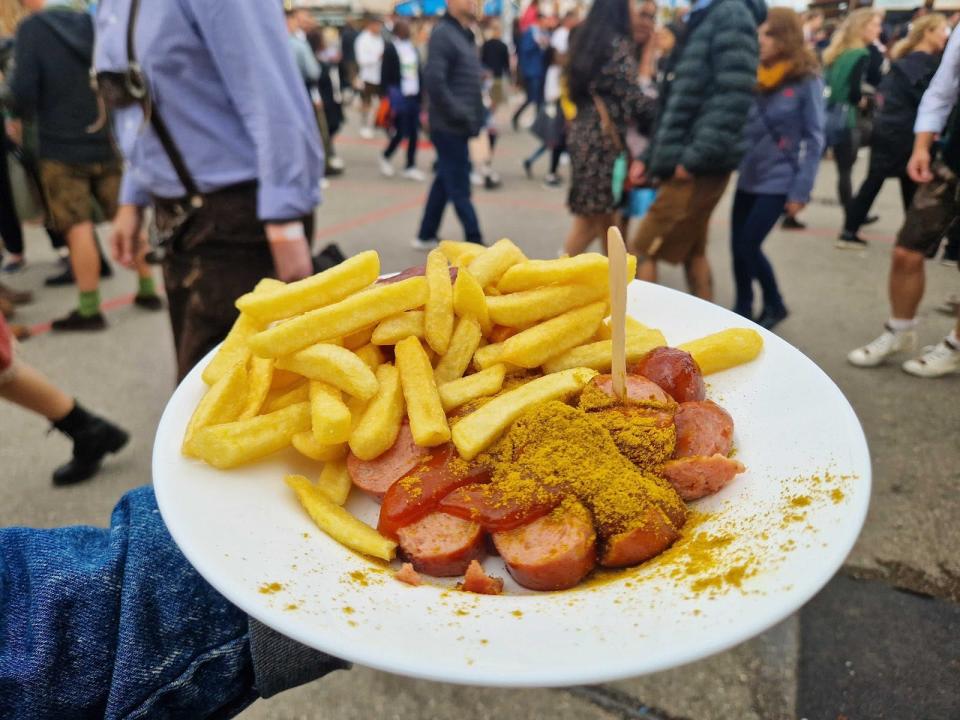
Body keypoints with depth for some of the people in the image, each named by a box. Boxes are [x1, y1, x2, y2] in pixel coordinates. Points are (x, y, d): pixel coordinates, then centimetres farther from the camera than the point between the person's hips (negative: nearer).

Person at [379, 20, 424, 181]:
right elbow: (385, 76, -9)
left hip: (414, 97, 6)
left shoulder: (413, 48, 14)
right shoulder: (390, 49, -5)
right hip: (400, 98, -6)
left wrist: (421, 95, 9)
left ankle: (410, 166, 12)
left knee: (414, 133, 4)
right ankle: (385, 157, 19)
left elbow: (418, 73, 16)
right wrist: (391, 97, -15)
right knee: (401, 133, -5)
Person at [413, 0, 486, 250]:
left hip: (459, 125, 9)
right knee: (458, 187, -1)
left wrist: (475, 114, 11)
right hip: (450, 126, -9)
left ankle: (426, 236, 25)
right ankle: (474, 242, 6)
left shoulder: (464, 33, 15)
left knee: (445, 181, 15)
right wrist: (459, 114, -19)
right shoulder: (443, 33, -13)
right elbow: (433, 81, -23)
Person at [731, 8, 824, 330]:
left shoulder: (807, 81, -8)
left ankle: (774, 306, 16)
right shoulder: (755, 75, 5)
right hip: (748, 175, 5)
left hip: (778, 180, -5)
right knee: (737, 245, 6)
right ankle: (742, 309, 25)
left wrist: (801, 191, -13)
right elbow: (741, 124, 9)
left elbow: (814, 139, -8)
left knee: (748, 245, -7)